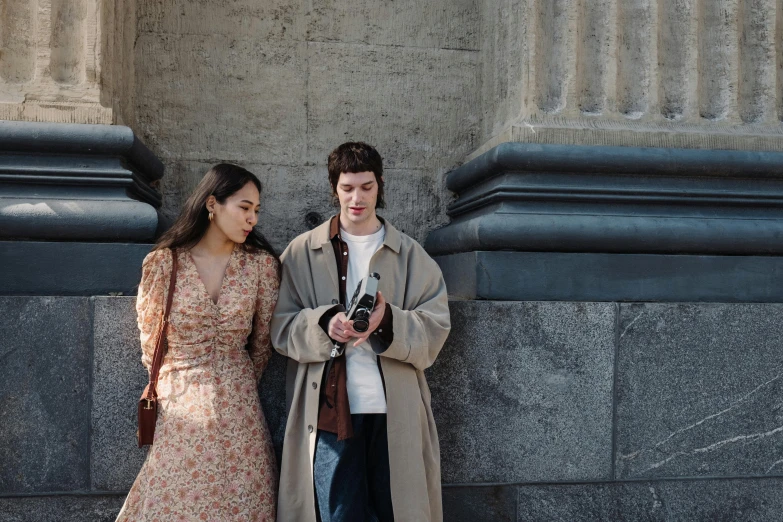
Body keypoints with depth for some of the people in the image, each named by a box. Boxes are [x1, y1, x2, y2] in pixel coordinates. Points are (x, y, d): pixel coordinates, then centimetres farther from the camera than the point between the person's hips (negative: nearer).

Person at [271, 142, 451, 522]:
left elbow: (435, 330, 1)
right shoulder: (302, 253, 7)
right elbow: (282, 328, 2)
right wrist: (324, 324, -18)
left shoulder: (411, 255, 8)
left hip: (396, 411, 1)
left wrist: (388, 321, -19)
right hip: (330, 408, 0)